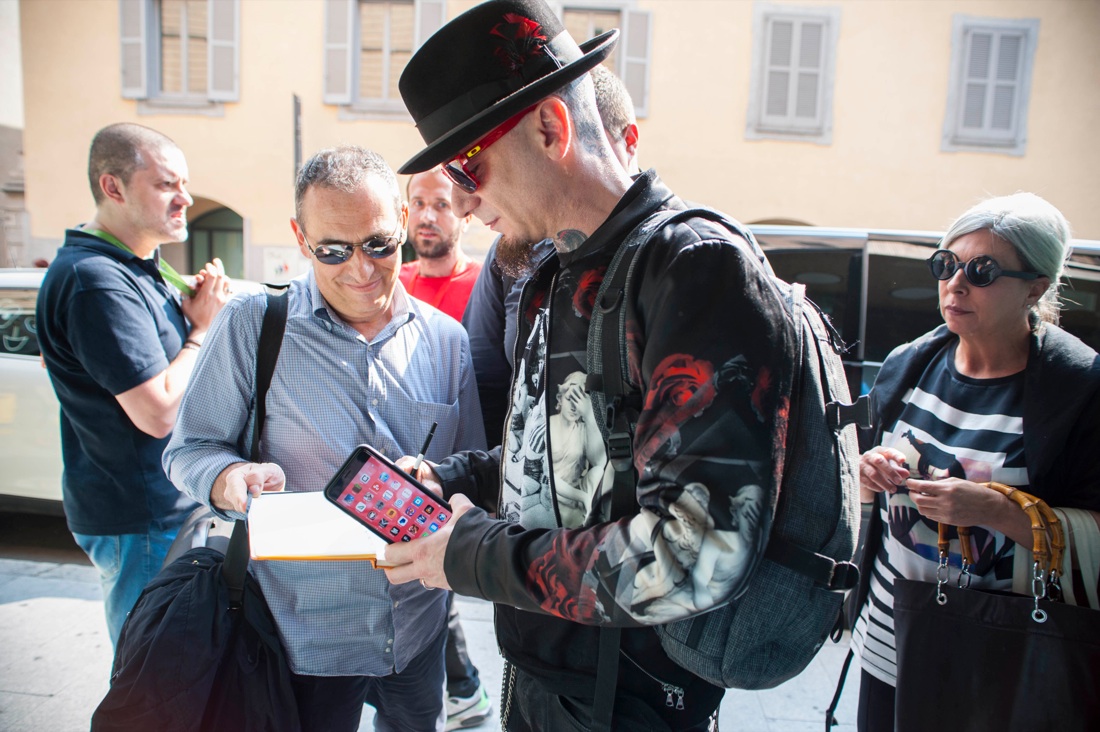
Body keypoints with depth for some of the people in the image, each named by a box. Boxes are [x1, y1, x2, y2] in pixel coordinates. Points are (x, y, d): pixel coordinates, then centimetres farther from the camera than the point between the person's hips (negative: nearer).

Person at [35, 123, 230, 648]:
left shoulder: (138, 267, 10)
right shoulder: (95, 280, -22)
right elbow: (158, 412, -25)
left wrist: (194, 307, 1)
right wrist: (202, 326, -13)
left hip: (174, 506, 10)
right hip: (139, 523, -10)